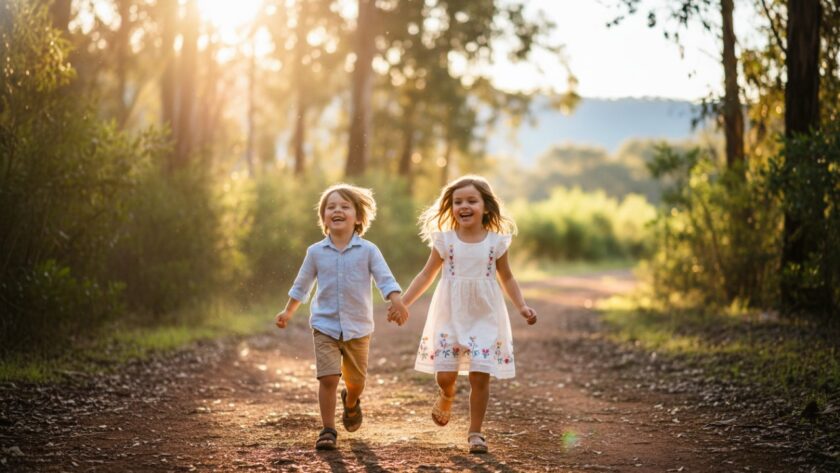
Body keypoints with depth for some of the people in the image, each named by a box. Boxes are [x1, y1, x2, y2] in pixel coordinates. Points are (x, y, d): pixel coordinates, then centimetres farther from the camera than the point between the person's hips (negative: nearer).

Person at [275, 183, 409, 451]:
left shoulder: (368, 251, -6)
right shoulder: (316, 252, 0)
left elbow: (385, 280, -11)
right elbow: (302, 285, 13)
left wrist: (397, 303, -28)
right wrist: (288, 312, 18)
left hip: (358, 328, 0)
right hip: (325, 326, 0)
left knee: (356, 380, 13)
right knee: (328, 378, -11)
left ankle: (351, 402, 48)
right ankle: (328, 431, 0)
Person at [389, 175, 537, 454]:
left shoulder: (496, 241, -1)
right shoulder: (445, 240, -1)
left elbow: (506, 278, 10)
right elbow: (427, 275, 7)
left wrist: (522, 306, -3)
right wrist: (403, 302, 0)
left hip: (484, 317, 0)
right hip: (450, 316, 0)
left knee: (480, 376, -5)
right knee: (444, 375, -2)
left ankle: (475, 432, 11)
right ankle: (446, 398, 34)